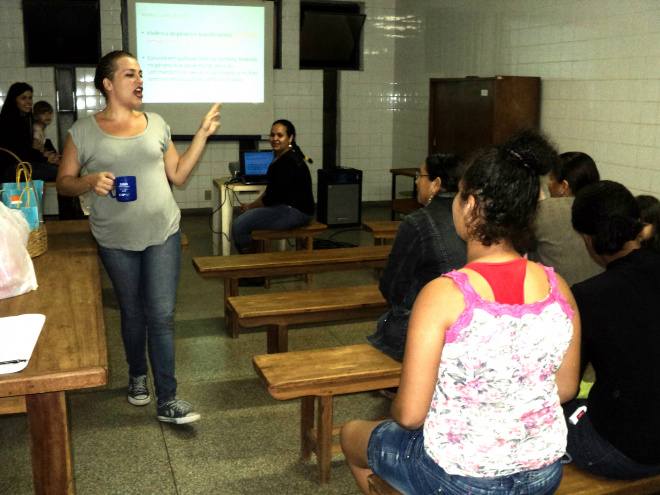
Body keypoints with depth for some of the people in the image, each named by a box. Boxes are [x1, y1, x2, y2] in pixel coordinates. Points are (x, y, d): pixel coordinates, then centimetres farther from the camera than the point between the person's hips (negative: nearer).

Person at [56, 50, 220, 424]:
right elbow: (64, 182, 2)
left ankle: (168, 401, 3)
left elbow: (178, 175, 8)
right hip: (116, 238, -1)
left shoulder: (156, 124, 6)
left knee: (162, 315, -3)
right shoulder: (84, 131, -1)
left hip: (163, 232, 1)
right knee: (133, 313, 14)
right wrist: (91, 182, -19)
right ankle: (138, 376, 39)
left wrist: (203, 135, 1)